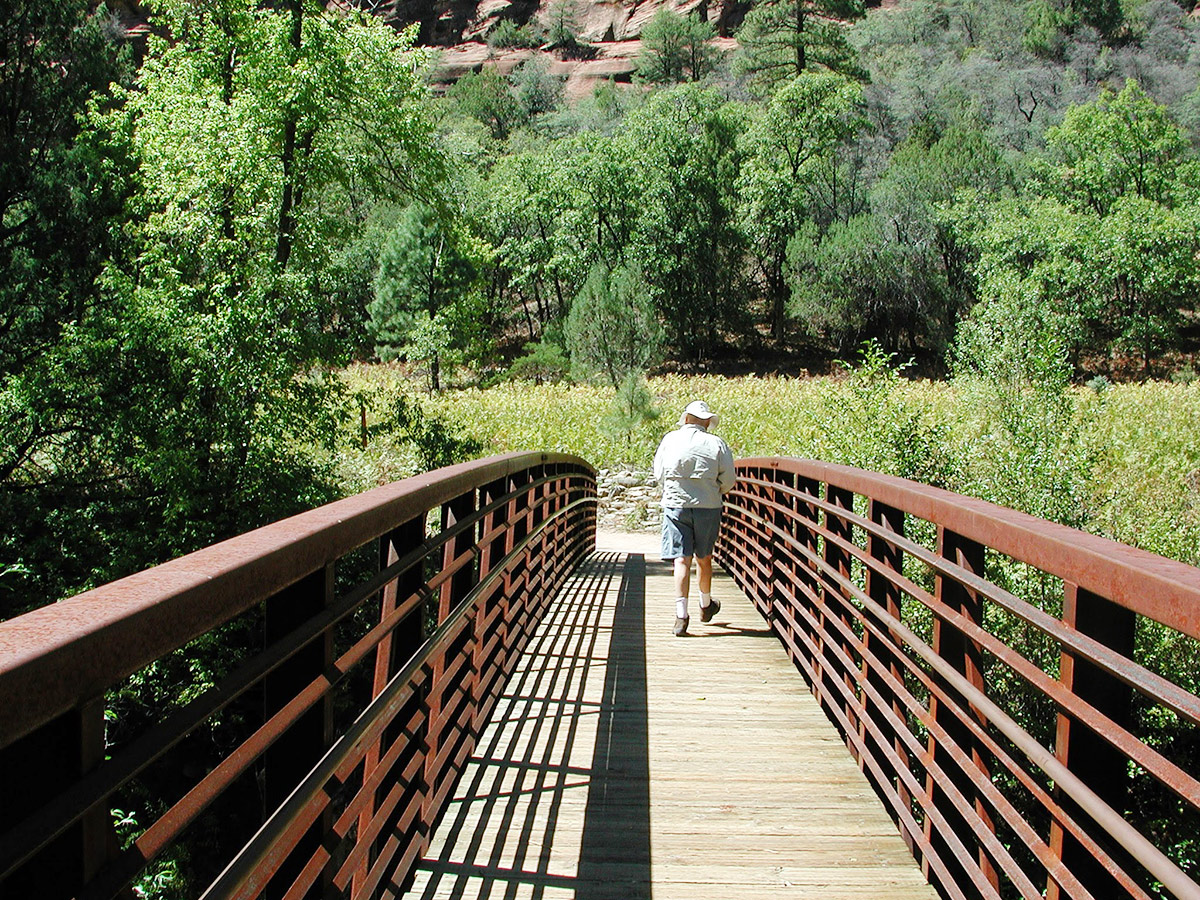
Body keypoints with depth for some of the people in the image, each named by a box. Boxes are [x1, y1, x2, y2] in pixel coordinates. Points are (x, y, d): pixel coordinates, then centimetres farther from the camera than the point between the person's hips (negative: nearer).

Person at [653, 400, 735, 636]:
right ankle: (706, 605, 35)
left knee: (682, 559, -1)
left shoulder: (670, 440, -1)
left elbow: (658, 475, 7)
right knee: (704, 557, 17)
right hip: (708, 507, 0)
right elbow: (728, 481, -2)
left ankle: (681, 615, -10)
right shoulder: (717, 444, -4)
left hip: (675, 505, 0)